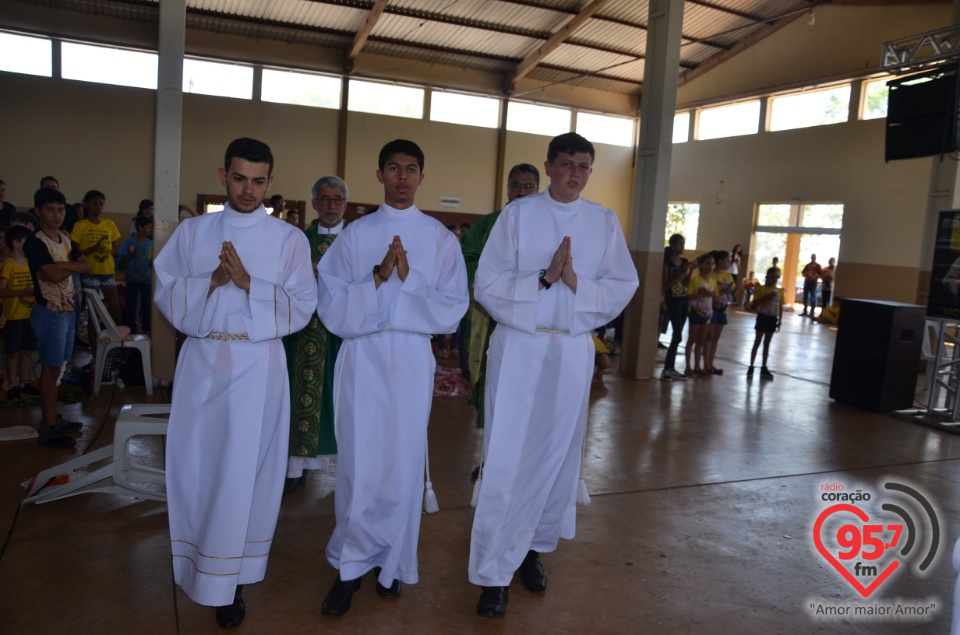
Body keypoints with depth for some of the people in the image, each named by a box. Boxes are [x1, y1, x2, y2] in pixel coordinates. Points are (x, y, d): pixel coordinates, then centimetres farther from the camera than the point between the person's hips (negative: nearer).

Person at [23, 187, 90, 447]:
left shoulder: (65, 239, 11)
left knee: (56, 368, 14)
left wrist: (63, 264, -14)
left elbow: (86, 266, 3)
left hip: (68, 309, 7)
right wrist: (72, 266, -4)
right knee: (51, 368, -4)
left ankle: (53, 419, 23)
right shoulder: (34, 242, -13)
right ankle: (47, 428, 3)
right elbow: (53, 275, -23)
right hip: (49, 312, -7)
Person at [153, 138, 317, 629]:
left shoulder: (289, 239, 0)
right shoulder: (192, 232, 7)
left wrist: (248, 282, -18)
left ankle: (228, 581, 17)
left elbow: (300, 308, -6)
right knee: (194, 467, 11)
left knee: (243, 473, 3)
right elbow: (166, 295, 3)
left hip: (257, 367, -2)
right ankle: (195, 562, 34)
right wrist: (211, 281, -14)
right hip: (201, 363, 3)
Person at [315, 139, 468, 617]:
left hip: (412, 360, 0)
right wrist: (377, 278, -15)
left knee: (403, 464, 7)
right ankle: (353, 563, 21)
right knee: (358, 463, 3)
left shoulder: (440, 238, 5)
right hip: (362, 358, 0)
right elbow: (332, 308, -2)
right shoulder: (355, 235, 5)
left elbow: (453, 309, -1)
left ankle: (391, 562, 26)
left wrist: (408, 279, -14)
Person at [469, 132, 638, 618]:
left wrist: (577, 284, -15)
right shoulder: (518, 214, -2)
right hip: (518, 347, -3)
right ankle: (494, 572, 7)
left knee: (556, 455, 12)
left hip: (573, 351, 3)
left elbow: (623, 288, 2)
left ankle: (533, 548, 31)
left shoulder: (605, 221, 5)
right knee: (506, 458, -2)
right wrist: (543, 278, -18)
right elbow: (487, 286, -6)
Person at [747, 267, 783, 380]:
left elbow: (780, 307, 9)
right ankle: (751, 367, 5)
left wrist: (779, 321, 6)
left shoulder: (780, 291, 5)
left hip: (772, 319, 4)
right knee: (757, 342, 0)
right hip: (762, 317, -4)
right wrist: (766, 297, -23)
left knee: (767, 343, 11)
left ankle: (764, 368, 17)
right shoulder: (761, 289, -8)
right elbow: (754, 304, -13)